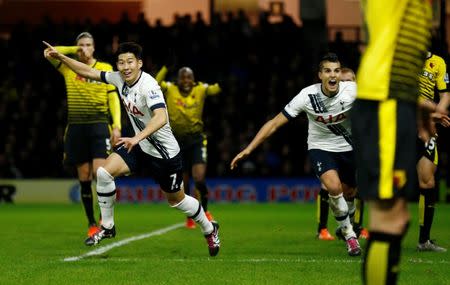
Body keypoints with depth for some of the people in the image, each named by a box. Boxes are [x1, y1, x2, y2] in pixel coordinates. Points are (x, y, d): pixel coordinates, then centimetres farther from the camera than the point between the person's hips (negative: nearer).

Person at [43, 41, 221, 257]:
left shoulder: (148, 85, -28)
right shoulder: (119, 78, -6)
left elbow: (160, 118, -41)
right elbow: (88, 72, 5)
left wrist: (137, 138, -53)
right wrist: (60, 57, -3)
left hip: (164, 152, -6)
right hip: (137, 145, 6)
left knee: (176, 200, 9)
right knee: (104, 172, -14)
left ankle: (209, 229, 36)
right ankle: (107, 227, 2)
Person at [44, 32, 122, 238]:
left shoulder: (105, 69, 6)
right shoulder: (69, 68, 10)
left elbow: (113, 98, 3)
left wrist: (117, 126, -6)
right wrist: (74, 50, -1)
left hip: (99, 125, -2)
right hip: (76, 127, 2)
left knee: (100, 172, -17)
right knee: (84, 178, 2)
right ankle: (91, 223, 11)